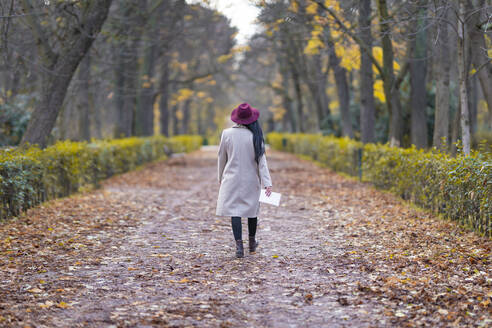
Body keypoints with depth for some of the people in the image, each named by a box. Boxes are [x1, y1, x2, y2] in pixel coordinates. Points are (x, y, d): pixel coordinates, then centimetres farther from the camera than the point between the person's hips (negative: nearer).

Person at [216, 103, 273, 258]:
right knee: (252, 209, 17)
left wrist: (221, 177, 18)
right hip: (251, 180, 1)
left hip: (232, 178, -1)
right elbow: (261, 160, -10)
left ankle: (239, 245, -12)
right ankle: (252, 243, 31)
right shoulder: (255, 136, -8)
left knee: (234, 210, 0)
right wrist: (267, 183, -10)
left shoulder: (227, 134, -7)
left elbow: (222, 158, 4)